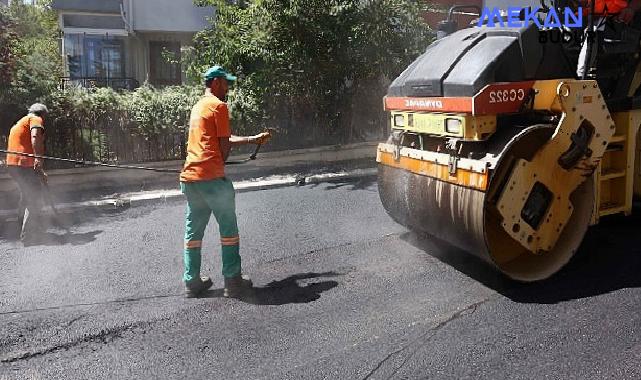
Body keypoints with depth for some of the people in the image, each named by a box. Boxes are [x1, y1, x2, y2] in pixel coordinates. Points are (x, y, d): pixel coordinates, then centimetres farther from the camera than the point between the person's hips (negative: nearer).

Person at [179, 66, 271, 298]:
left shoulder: (198, 106, 21)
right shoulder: (218, 105, -5)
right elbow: (224, 145, -7)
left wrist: (253, 139, 25)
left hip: (190, 177, 8)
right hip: (212, 177, -8)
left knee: (193, 231, 12)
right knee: (228, 229, 3)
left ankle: (192, 282, 17)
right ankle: (233, 282, 7)